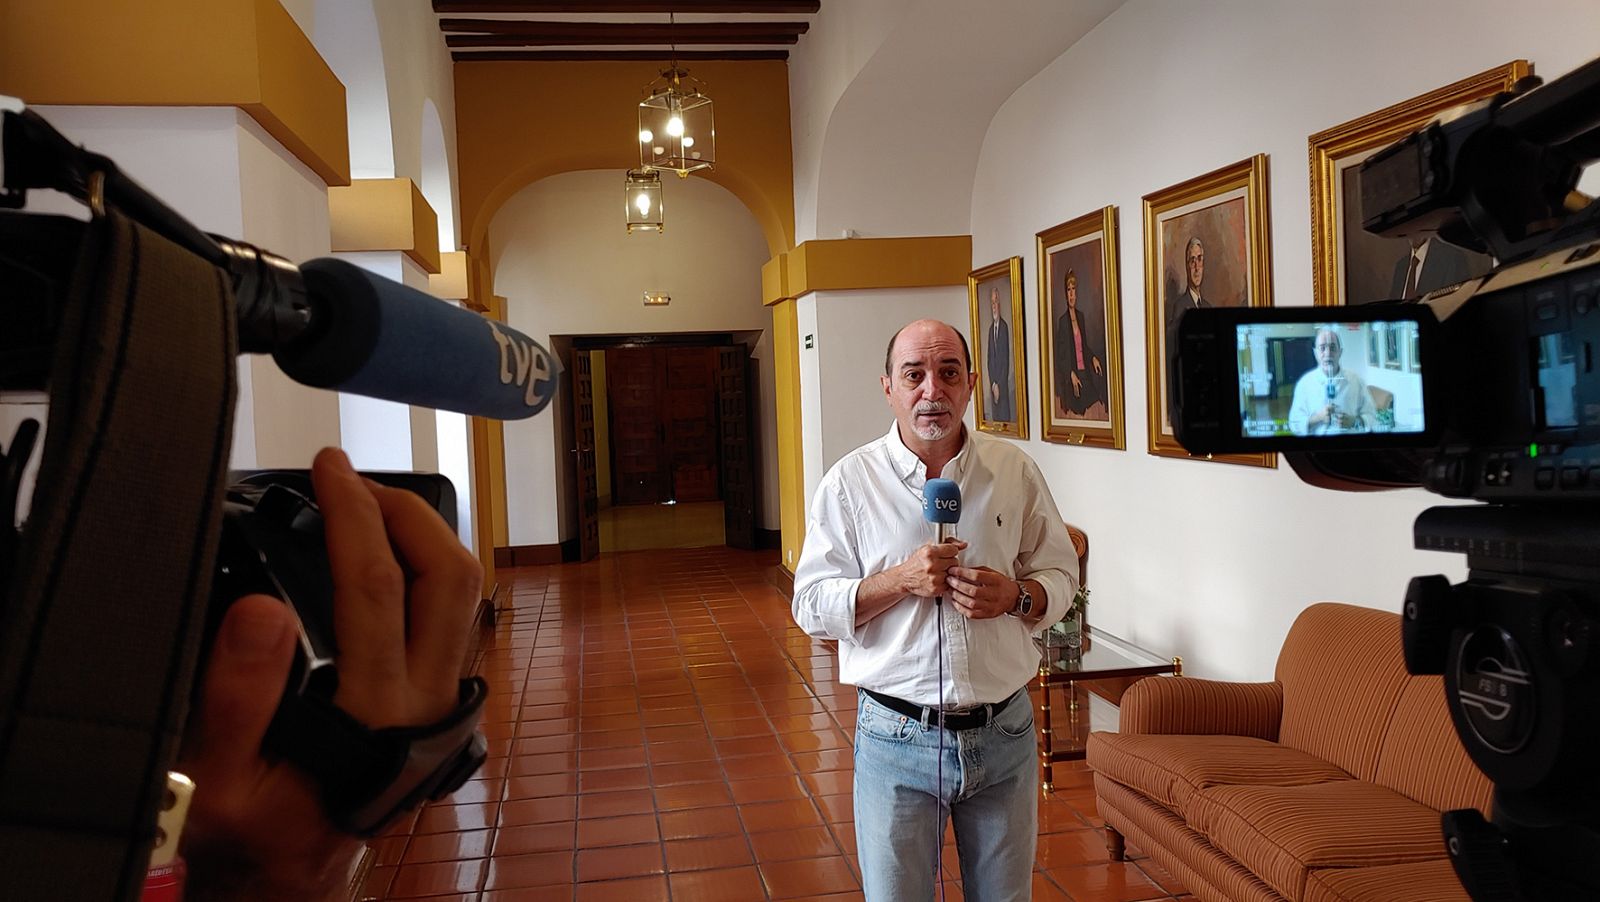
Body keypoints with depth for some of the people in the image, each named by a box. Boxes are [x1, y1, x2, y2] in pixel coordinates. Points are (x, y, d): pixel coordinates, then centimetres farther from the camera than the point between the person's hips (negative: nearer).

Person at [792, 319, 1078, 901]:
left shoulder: (1016, 471, 1)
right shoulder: (850, 481, -5)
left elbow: (1060, 575, 8)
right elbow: (811, 606, -5)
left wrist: (1016, 596, -14)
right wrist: (900, 580, -20)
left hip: (1003, 732, 2)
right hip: (896, 737, -2)